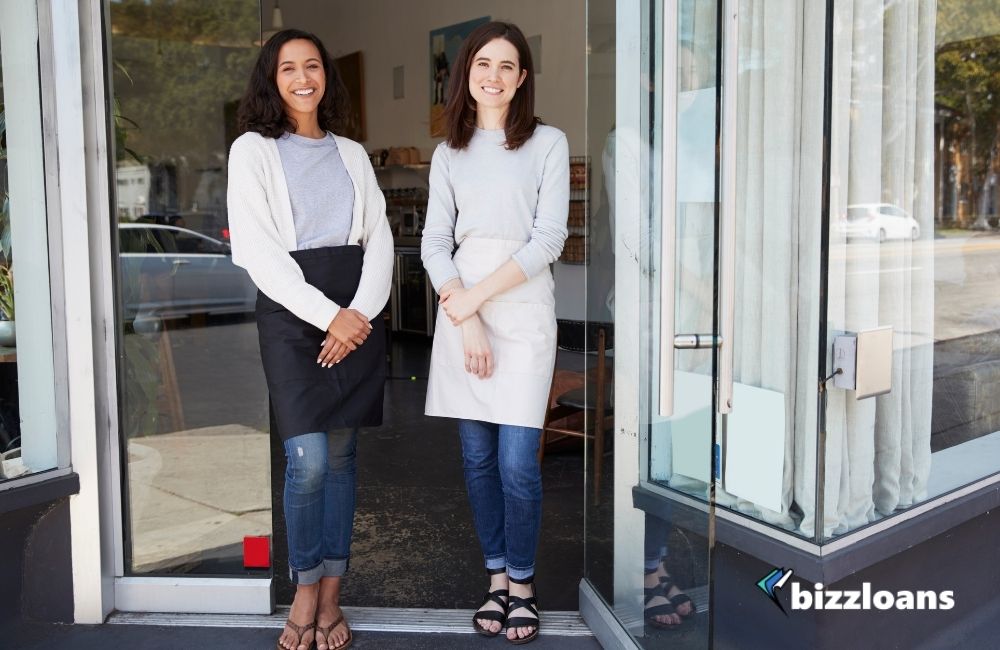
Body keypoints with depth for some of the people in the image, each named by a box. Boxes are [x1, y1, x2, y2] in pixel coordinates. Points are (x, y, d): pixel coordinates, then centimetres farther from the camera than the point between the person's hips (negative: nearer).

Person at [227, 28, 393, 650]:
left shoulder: (352, 154, 16)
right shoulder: (253, 150, 5)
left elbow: (380, 238, 9)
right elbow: (257, 249, -6)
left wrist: (362, 311, -9)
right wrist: (328, 315, -13)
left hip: (358, 313, 3)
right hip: (292, 313, -3)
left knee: (342, 456, 5)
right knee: (308, 462, -10)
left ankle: (331, 596, 16)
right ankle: (305, 592, 11)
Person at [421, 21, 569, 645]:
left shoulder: (548, 143, 2)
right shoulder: (448, 153, 12)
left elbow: (549, 239, -6)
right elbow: (434, 241, 5)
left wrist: (476, 297, -9)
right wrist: (465, 319, -8)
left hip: (523, 309, -3)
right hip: (460, 314, 3)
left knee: (517, 463, -5)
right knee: (478, 458, 7)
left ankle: (522, 583, 15)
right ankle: (498, 578, 22)